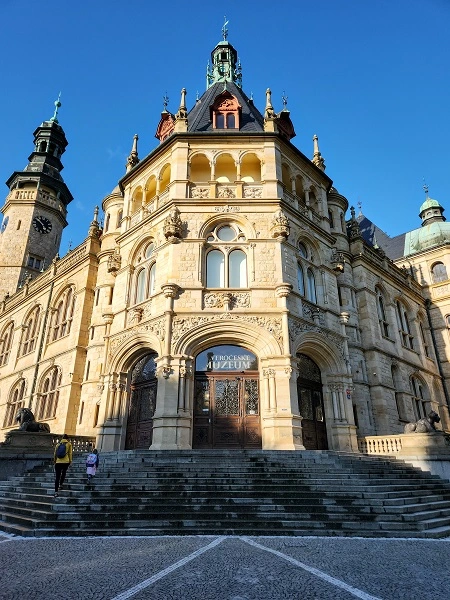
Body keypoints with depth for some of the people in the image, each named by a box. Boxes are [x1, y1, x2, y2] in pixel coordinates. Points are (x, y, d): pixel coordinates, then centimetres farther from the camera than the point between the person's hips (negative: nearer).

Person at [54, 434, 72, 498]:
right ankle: (60, 485, 20)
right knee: (63, 473, 26)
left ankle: (56, 492, -2)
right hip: (66, 462, -1)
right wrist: (70, 461, 11)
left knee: (57, 477, 3)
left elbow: (55, 453, 13)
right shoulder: (69, 444, 4)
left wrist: (55, 461, 24)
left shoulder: (58, 444, 10)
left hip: (58, 462, 1)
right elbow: (70, 453, 3)